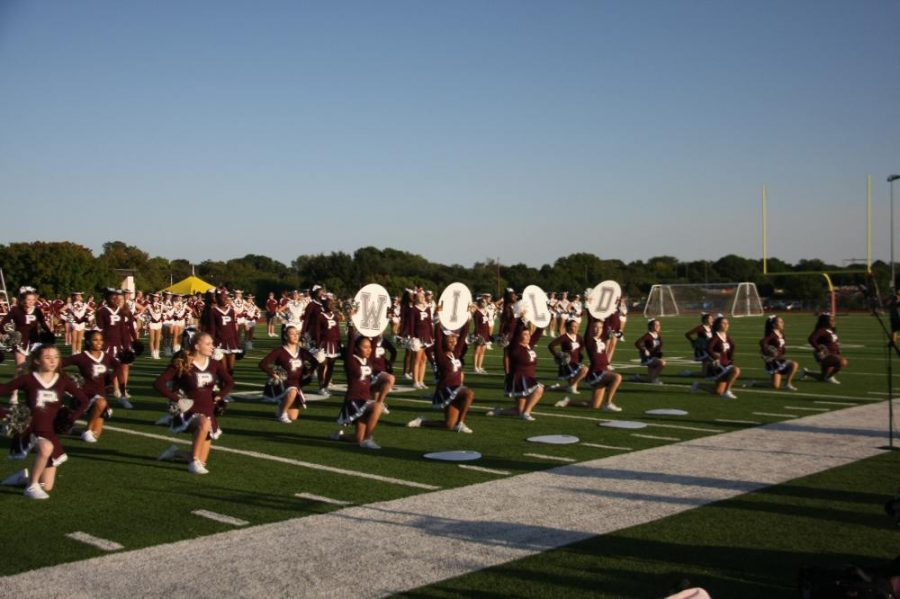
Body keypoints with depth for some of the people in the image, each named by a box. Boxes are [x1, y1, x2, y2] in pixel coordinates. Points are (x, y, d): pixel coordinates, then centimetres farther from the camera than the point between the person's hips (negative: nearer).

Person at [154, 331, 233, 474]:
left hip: (209, 412, 5)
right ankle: (194, 462, -24)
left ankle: (177, 452, 36)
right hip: (189, 411, -5)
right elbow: (158, 384, -16)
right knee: (204, 423, -42)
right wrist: (177, 400, -19)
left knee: (202, 461, 6)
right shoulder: (182, 364, -13)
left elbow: (230, 382, 16)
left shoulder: (214, 364, 1)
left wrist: (219, 395, 0)